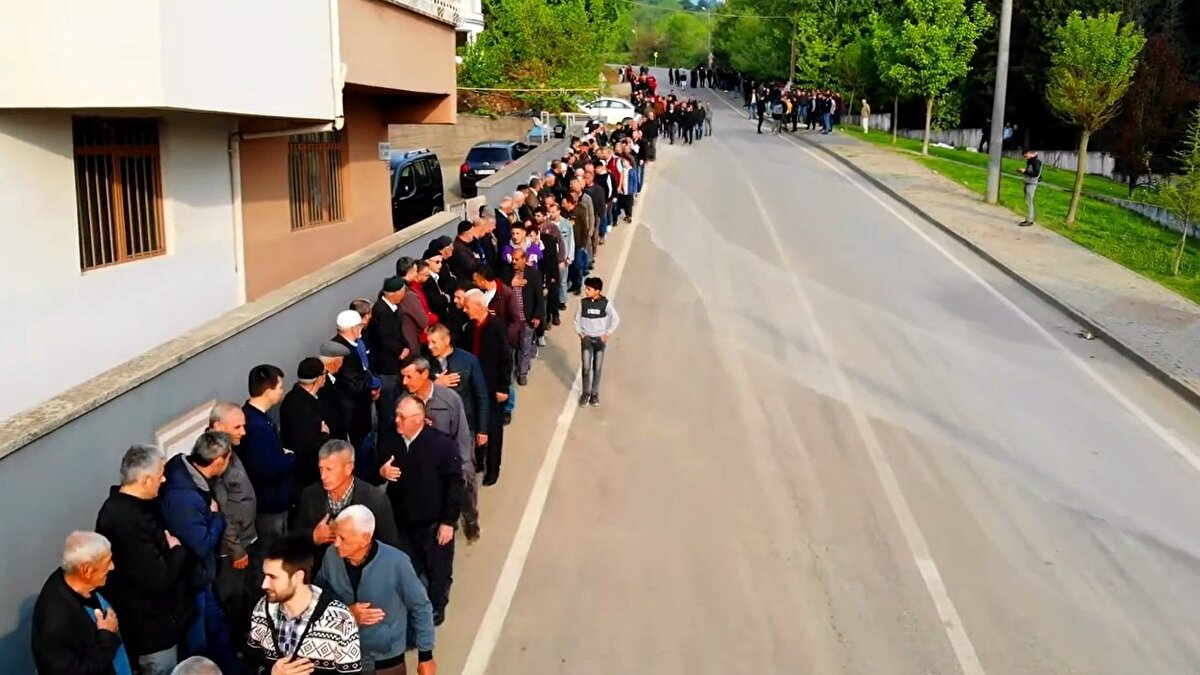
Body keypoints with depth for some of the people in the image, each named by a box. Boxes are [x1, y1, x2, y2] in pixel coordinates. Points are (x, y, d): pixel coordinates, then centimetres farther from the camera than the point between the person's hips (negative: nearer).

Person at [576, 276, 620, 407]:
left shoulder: (606, 303, -11)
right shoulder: (583, 302, -5)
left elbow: (616, 319, -3)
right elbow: (577, 319, 7)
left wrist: (607, 334, -5)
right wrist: (580, 333, -2)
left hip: (600, 339, -1)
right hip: (586, 338, 1)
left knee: (597, 368, 5)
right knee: (586, 367, -3)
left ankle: (595, 394, 16)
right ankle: (586, 393, 11)